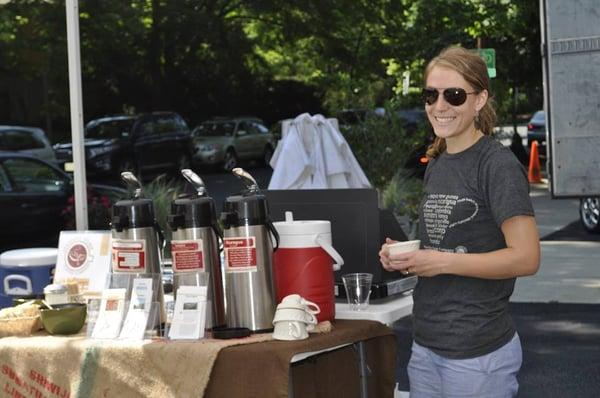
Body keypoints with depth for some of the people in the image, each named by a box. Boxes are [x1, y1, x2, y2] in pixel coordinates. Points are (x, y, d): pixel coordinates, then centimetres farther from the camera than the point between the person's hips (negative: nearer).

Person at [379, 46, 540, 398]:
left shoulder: (498, 165, -12)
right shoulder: (436, 165, 11)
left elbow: (526, 258, -18)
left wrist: (442, 262, -18)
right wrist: (406, 257, 2)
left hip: (478, 352, -7)